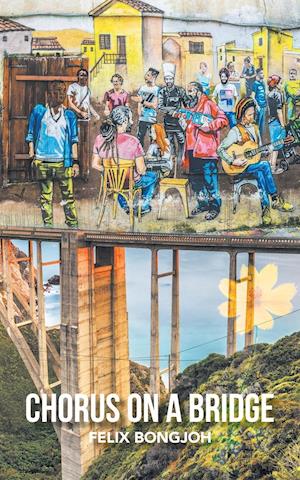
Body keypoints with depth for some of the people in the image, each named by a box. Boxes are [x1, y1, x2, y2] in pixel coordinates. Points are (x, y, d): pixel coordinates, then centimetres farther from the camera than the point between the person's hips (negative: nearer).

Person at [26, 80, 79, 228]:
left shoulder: (69, 115, 8)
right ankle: (47, 226, 13)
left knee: (68, 195, -3)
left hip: (63, 162, 0)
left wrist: (75, 162, 2)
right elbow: (31, 134, 10)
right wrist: (32, 154, 2)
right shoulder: (39, 111, 6)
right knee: (46, 196, 5)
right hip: (43, 162, 0)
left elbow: (73, 140, 8)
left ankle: (73, 226, 5)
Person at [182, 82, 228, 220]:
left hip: (206, 148, -9)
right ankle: (203, 203, 25)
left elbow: (223, 119, -12)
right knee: (195, 178, 12)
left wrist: (210, 126, -21)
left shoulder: (208, 104, -3)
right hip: (193, 148, 9)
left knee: (209, 178, -7)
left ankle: (215, 206, 0)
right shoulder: (191, 107, 21)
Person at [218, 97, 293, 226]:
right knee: (265, 165, -27)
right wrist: (233, 162, -27)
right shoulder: (235, 131, -11)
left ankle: (265, 208, -28)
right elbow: (220, 149, -17)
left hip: (253, 164, 5)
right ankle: (276, 199, -18)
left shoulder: (255, 128, 10)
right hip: (240, 167, -5)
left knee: (259, 173, -29)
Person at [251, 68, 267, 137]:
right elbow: (252, 96, -12)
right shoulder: (256, 84, -10)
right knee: (257, 122, -3)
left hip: (264, 106, 7)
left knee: (262, 122, 13)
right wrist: (257, 105, -18)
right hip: (259, 106, -7)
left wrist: (267, 104, 16)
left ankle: (261, 135, 22)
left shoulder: (263, 83, 12)